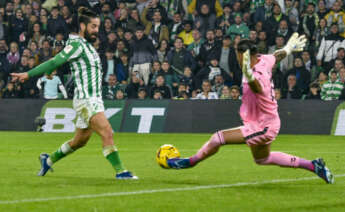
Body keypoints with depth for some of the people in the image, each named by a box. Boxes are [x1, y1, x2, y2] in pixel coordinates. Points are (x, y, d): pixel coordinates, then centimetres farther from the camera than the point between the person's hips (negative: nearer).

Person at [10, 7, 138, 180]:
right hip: (85, 100, -10)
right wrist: (28, 75, -17)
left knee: (80, 141, 17)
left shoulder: (87, 45, 16)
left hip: (94, 99, 10)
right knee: (107, 133, -16)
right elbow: (54, 62, -15)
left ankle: (48, 160, 34)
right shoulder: (77, 44, -13)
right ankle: (120, 171, -15)